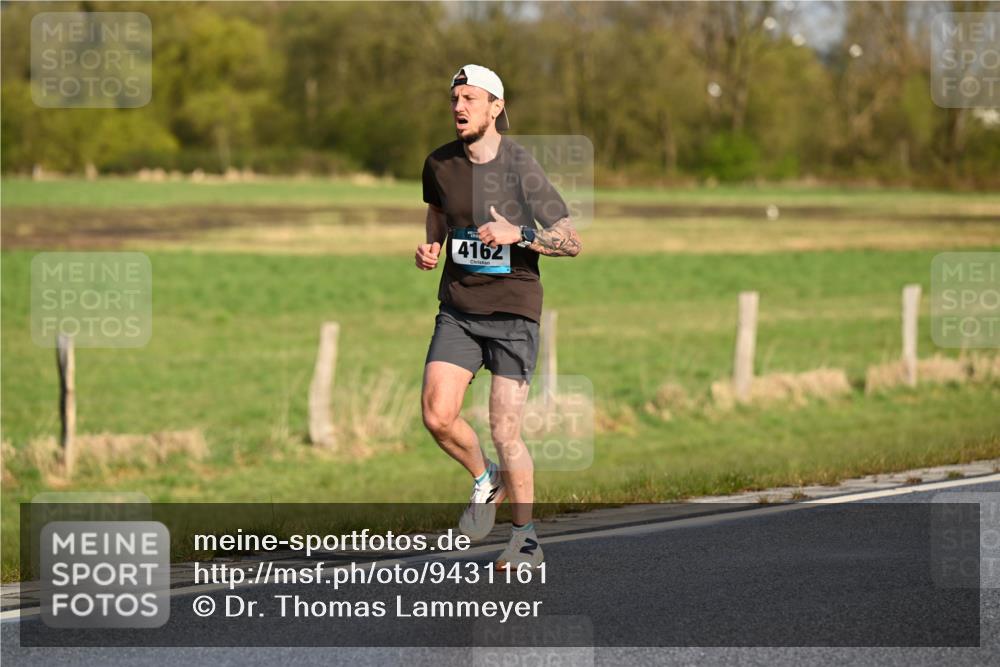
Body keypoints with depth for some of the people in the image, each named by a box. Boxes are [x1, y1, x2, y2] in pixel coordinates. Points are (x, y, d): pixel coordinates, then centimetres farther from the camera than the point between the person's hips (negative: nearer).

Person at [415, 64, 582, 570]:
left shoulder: (520, 167, -11)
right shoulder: (440, 164, 1)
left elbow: (571, 241, -10)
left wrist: (519, 234, -25)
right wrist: (430, 248, 5)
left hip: (513, 310, -4)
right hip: (458, 310, 4)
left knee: (504, 433, -6)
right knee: (437, 415, -14)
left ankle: (526, 541, 11)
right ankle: (485, 481, 18)